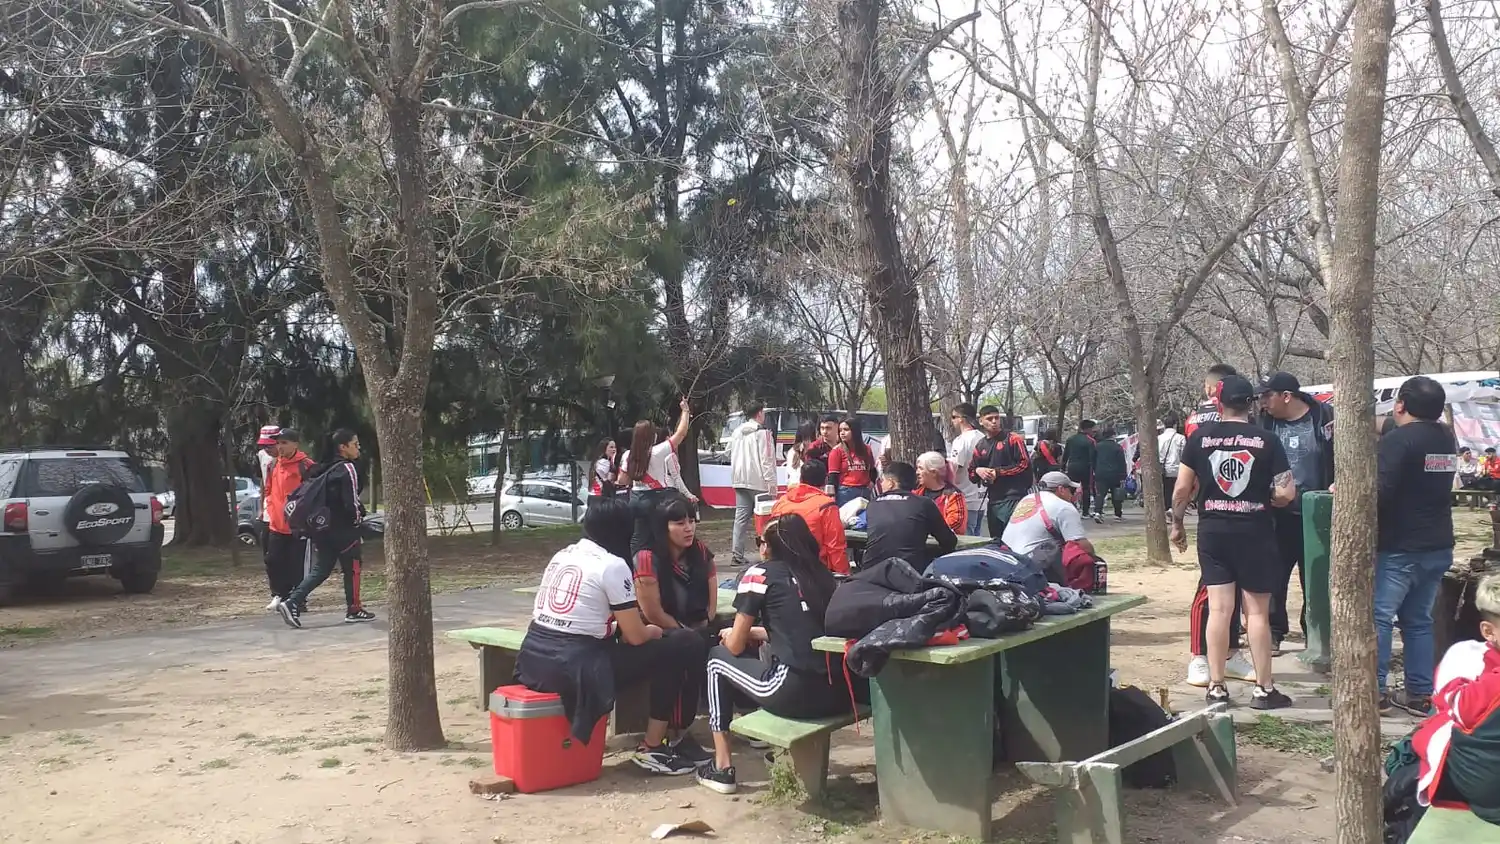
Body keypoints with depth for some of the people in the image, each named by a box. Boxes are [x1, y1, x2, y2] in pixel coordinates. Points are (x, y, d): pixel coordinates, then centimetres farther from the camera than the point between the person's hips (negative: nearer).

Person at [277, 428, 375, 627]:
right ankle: (353, 610, 14)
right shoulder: (347, 469, -14)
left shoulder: (325, 468, 12)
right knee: (351, 568, 7)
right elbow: (351, 501, -19)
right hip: (343, 529, -8)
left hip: (323, 527, 8)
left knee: (321, 569, 10)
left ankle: (292, 603, -2)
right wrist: (358, 517, -1)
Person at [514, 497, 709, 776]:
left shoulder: (562, 555, 15)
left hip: (534, 658, 8)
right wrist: (655, 631, 17)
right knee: (679, 647, 2)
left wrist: (618, 624, 27)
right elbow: (635, 637, -4)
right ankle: (652, 748, 9)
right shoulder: (612, 565, -8)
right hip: (573, 667, -8)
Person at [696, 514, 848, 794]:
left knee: (719, 658, 19)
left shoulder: (760, 573, 3)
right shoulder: (822, 573, 18)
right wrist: (754, 632, 37)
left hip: (796, 693, -6)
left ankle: (722, 768, 19)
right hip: (839, 692, 6)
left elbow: (736, 647, 9)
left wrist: (733, 633, 30)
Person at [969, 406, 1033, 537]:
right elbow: (971, 475, 19)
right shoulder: (980, 447, 16)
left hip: (1013, 498, -7)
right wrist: (978, 471, -4)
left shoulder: (1012, 439, -2)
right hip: (992, 500, 7)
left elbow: (1024, 463, -10)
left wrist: (998, 472, -9)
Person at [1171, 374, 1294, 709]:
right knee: (1258, 612, 7)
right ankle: (1264, 689, 14)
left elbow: (1182, 488, -1)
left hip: (1212, 531, 2)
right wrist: (1264, 497, 13)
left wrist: (1177, 524, 12)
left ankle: (1216, 688, 8)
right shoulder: (1267, 440, -5)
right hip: (1254, 532, -1)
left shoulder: (1200, 437, -2)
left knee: (1218, 609, 5)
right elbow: (1286, 494, -8)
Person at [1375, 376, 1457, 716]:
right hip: (1438, 547, 8)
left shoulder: (1396, 440, -16)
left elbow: (1377, 494, -24)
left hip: (1398, 548, -8)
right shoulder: (1446, 438, 10)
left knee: (1377, 616, -1)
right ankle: (1420, 694, 15)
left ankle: (1374, 691, 0)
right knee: (1418, 620, 14)